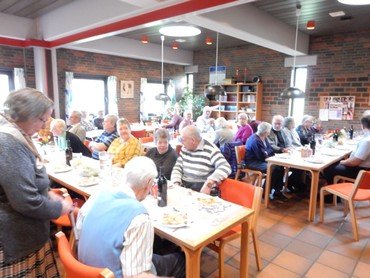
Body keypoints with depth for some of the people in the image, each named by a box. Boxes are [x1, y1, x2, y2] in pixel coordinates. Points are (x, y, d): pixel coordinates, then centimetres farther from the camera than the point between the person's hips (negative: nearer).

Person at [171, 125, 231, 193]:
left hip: (201, 189, -4)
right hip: (183, 185, 4)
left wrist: (208, 185, -33)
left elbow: (225, 167, -24)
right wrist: (176, 184, -8)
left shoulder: (210, 150, -14)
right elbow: (178, 168, 10)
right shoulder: (185, 148, 7)